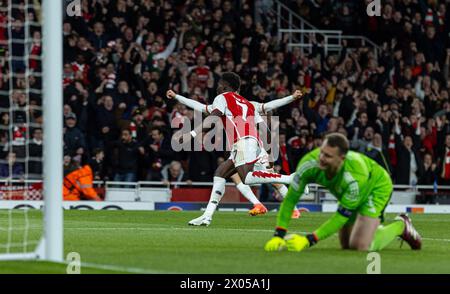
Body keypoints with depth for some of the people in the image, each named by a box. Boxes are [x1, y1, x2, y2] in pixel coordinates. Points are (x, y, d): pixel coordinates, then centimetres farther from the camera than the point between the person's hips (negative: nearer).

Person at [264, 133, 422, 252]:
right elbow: (290, 199, -25)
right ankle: (378, 228, 41)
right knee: (346, 246, 12)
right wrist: (279, 235, -34)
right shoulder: (309, 164, -34)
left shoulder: (356, 176, -46)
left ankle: (400, 226, 9)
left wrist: (308, 240, -43)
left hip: (377, 187, -6)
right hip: (347, 193, 6)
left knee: (360, 246, -18)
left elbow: (342, 216, -38)